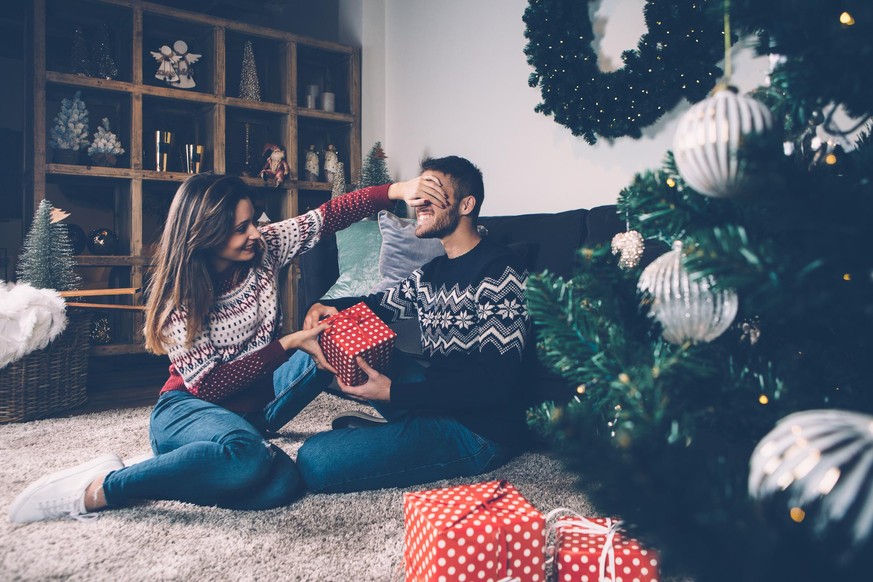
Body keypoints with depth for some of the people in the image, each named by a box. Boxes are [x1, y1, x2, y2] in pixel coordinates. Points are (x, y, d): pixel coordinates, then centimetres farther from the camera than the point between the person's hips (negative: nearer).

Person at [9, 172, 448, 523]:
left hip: (249, 403, 5)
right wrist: (287, 345, -25)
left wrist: (396, 191, -18)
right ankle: (99, 490, -21)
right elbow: (209, 384, -19)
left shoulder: (263, 250, -5)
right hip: (188, 408, -5)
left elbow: (328, 215, -5)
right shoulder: (178, 295, -16)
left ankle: (172, 462, -5)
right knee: (244, 453, -40)